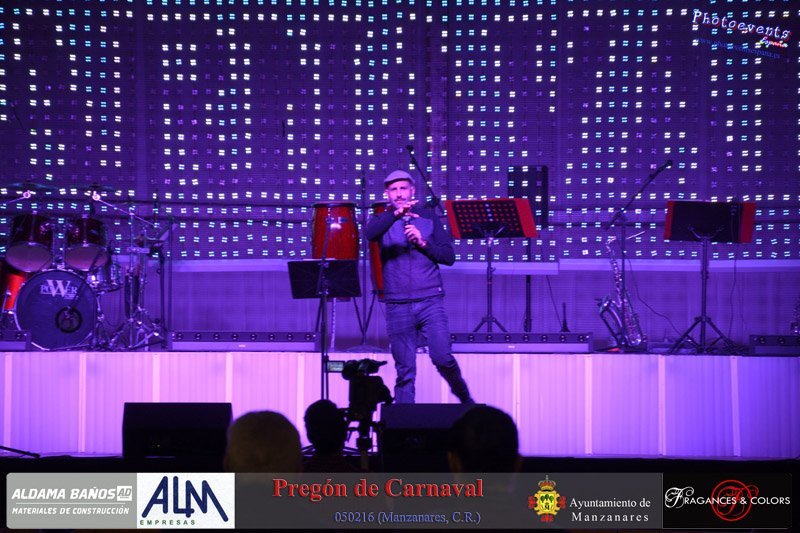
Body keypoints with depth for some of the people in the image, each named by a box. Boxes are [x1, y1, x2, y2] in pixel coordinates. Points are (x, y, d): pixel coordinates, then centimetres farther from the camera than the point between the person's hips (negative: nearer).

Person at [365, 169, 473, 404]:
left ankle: (465, 398, 15)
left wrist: (422, 242, -9)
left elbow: (449, 257, 6)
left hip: (430, 299, 0)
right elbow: (369, 234, -16)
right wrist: (396, 213, -29)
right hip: (397, 304, 0)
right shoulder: (384, 220, 9)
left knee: (442, 357, -10)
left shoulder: (428, 217, 11)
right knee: (404, 370, 1)